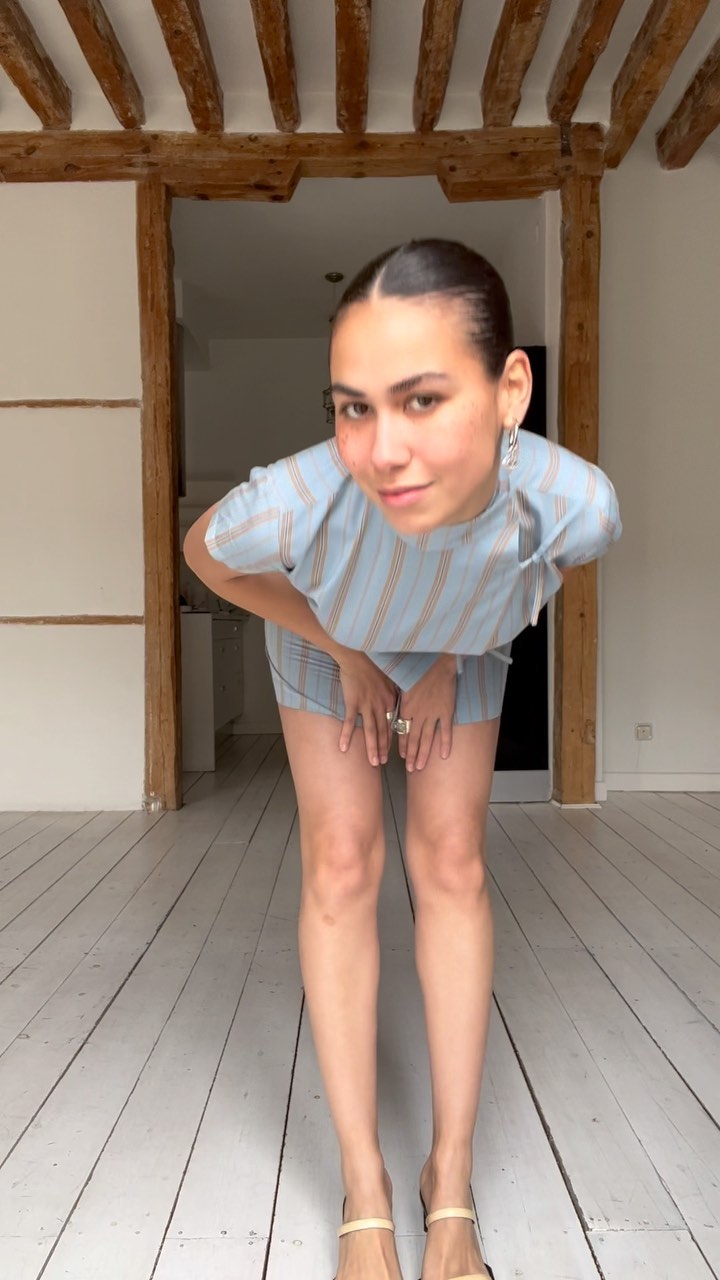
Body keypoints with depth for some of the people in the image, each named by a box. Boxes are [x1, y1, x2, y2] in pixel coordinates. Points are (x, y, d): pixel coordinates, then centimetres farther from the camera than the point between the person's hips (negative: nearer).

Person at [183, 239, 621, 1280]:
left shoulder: (577, 505, -39)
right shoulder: (295, 503, -44)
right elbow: (204, 557, -18)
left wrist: (450, 659, -10)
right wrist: (343, 652, -14)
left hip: (460, 649, 2)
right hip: (330, 645, -1)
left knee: (452, 862, 0)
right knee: (341, 865, -4)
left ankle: (451, 1180, 17)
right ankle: (366, 1194, 11)